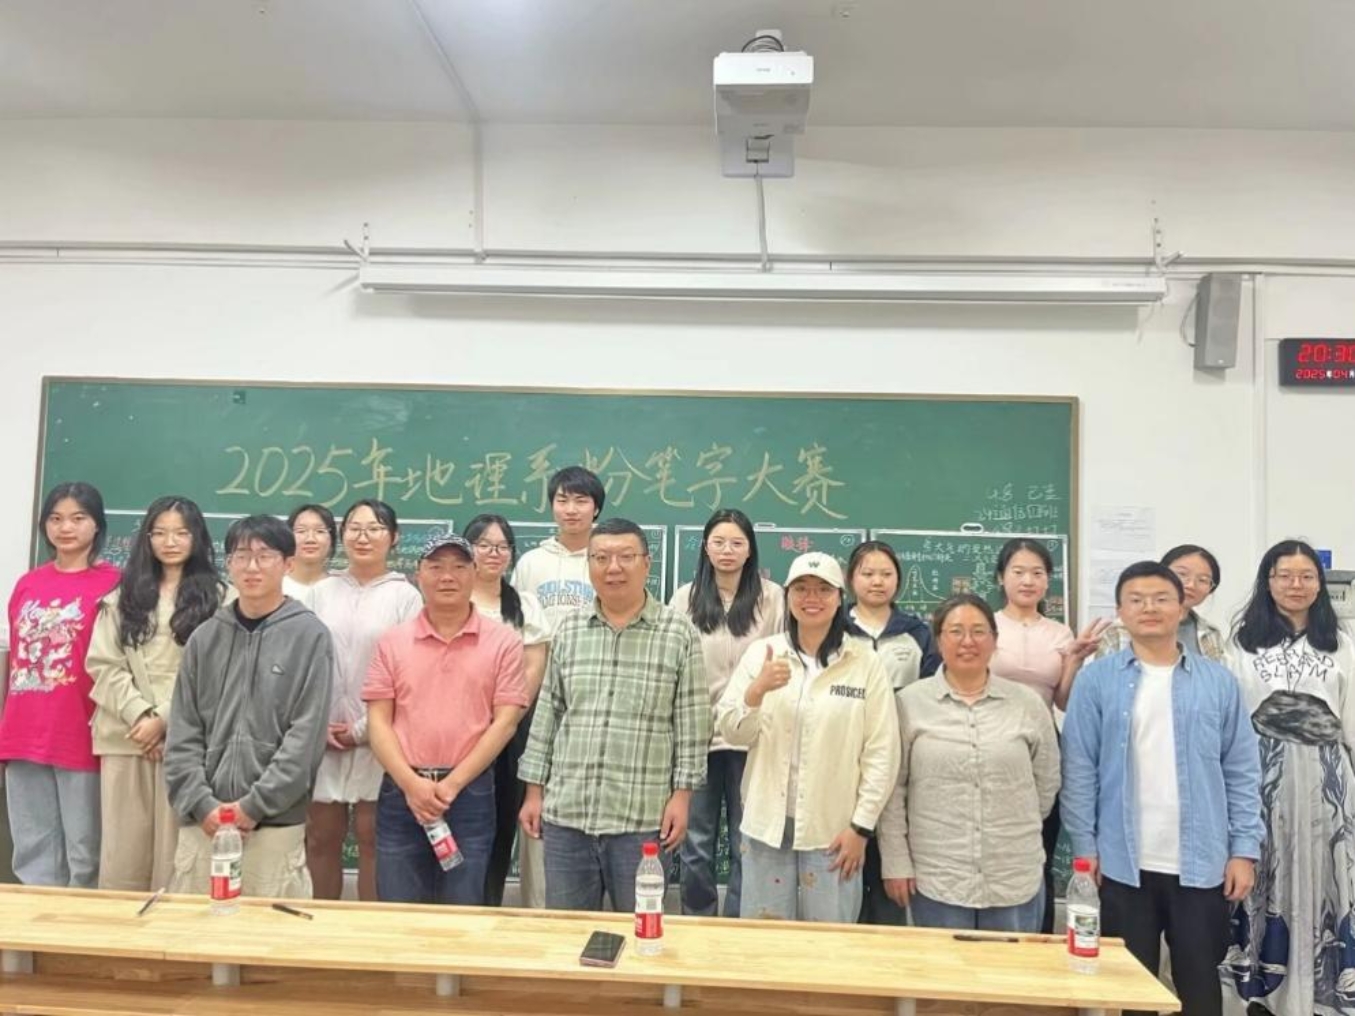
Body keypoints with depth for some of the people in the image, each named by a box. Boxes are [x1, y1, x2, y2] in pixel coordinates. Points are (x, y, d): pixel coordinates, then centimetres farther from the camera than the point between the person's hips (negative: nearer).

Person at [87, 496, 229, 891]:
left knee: (176, 849, -1)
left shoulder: (216, 598, 4)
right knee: (123, 850, 6)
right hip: (126, 736, 3)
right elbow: (103, 665, 5)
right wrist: (140, 714, -9)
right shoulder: (122, 595, 14)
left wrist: (165, 718, -11)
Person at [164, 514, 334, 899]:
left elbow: (307, 735, -7)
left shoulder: (310, 635, -2)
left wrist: (255, 804, -11)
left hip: (276, 823, -3)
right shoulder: (205, 636, 8)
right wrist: (201, 803, -5)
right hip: (202, 821, 3)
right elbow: (182, 733, 6)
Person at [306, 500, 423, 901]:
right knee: (320, 839, 9)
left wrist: (363, 730, -9)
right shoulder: (322, 592, 9)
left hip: (378, 741, -3)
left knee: (372, 841, 4)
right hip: (322, 740, 3)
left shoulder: (405, 596, -2)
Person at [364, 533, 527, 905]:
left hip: (470, 791, -1)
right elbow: (378, 721, 2)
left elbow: (506, 721, -4)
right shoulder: (393, 641, 6)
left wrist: (452, 784, -11)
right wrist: (411, 783, -11)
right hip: (401, 791, 2)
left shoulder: (503, 641, 0)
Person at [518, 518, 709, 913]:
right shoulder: (568, 631, 6)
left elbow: (692, 723, -2)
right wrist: (534, 791, 8)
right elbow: (547, 714, 10)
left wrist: (681, 795, -5)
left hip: (642, 818, -3)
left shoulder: (679, 634, -3)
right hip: (565, 813, 3)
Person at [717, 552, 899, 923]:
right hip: (768, 824, 2)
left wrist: (861, 826, -5)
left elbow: (881, 753, -3)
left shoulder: (866, 663, -3)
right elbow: (731, 732, 1)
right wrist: (756, 691, -18)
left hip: (834, 829, -1)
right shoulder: (760, 653, 2)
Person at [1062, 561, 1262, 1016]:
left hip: (1202, 864, 1)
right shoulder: (1095, 680, -3)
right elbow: (1079, 770, -2)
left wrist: (1245, 849, -1)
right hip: (1123, 864, -1)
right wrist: (1084, 846, -6)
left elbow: (1242, 771, 4)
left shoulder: (1219, 681, 2)